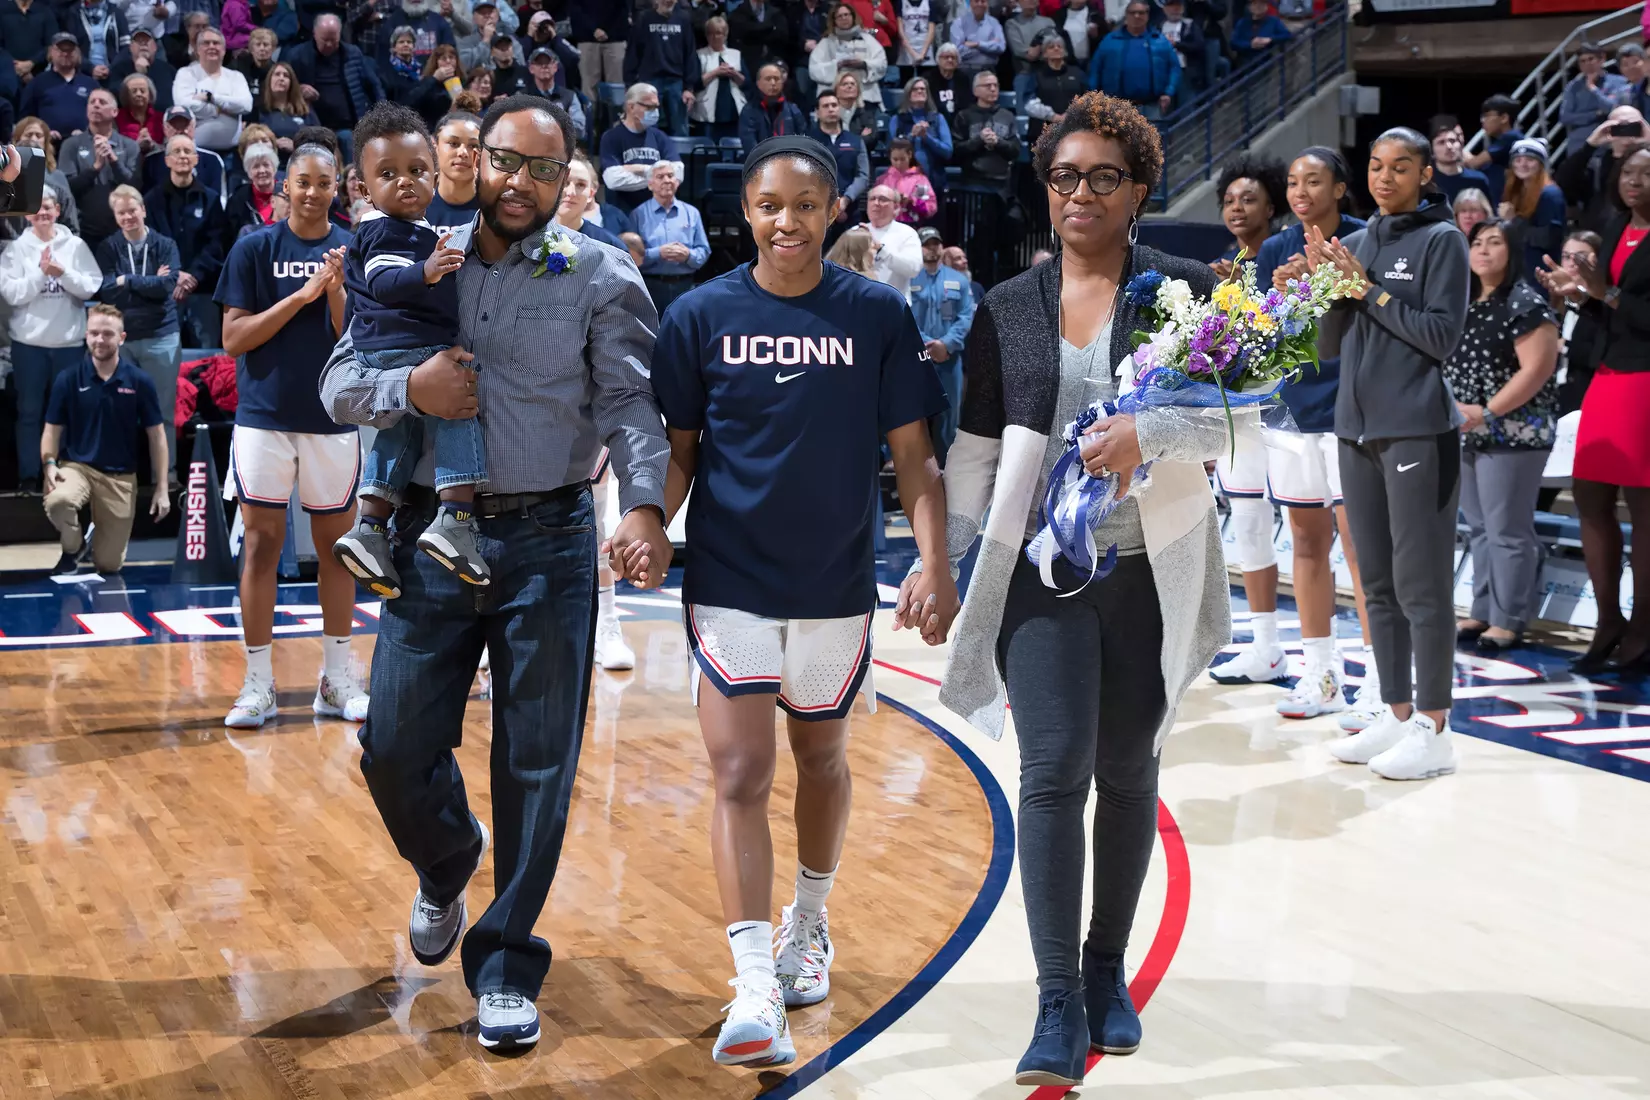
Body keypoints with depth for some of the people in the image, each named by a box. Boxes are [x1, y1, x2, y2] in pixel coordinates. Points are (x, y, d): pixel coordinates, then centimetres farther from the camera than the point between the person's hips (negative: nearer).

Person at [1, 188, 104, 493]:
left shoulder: (76, 245, 1)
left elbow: (92, 287, -4)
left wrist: (64, 273, -18)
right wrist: (41, 273, -18)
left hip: (69, 341, 1)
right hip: (29, 341, -1)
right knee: (29, 411, 5)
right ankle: (29, 475, 11)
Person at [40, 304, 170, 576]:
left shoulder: (139, 381, -4)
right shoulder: (68, 379, -4)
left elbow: (157, 435, 2)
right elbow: (52, 430, 2)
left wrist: (162, 488, -2)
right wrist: (49, 464, -18)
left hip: (121, 477, 1)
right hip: (77, 466, 0)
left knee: (108, 566, 2)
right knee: (57, 501, -37)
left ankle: (97, 535, 41)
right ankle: (72, 548, -2)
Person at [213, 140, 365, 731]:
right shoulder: (254, 249, 0)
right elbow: (233, 339, -6)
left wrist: (335, 290, -16)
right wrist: (302, 295, -14)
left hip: (333, 417, 2)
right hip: (265, 416, -2)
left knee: (336, 543, 7)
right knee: (261, 543, 0)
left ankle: (336, 679, 16)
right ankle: (258, 682, 6)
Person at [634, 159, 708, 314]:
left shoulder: (692, 213, 13)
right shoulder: (639, 214, 3)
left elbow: (704, 251, 8)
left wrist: (688, 255, -12)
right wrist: (658, 253, -17)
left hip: (684, 286, 3)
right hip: (651, 287, -2)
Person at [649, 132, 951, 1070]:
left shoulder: (879, 316, -3)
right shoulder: (702, 315, -3)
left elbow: (914, 454, -1)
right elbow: (678, 447, 3)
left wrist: (937, 566, -11)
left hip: (837, 582, 1)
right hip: (730, 581, -1)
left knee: (823, 761, 18)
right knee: (740, 777, -9)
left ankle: (808, 923, 42)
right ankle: (755, 992, -10)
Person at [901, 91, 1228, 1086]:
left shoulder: (1186, 292, 1)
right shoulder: (1007, 310, 7)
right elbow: (976, 448, 11)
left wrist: (1147, 433, -22)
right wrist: (939, 558, 6)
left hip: (1151, 571, 0)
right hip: (1042, 568, 0)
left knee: (1127, 771, 10)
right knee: (1053, 771, -10)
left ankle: (1108, 971, 27)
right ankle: (1059, 1006, -6)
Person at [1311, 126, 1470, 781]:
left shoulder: (1442, 240, -2)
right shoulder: (1357, 243, 14)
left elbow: (1442, 335, -11)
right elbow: (1328, 346, 12)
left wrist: (1367, 288, -12)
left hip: (1418, 431, -6)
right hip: (1358, 430, 7)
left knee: (1421, 585, -5)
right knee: (1379, 585, 11)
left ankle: (1433, 729, 0)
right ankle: (1396, 716, 20)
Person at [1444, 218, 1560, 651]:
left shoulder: (1525, 302, -10)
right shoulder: (1465, 303, 13)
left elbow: (1538, 369, -18)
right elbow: (1450, 363, 20)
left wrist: (1487, 412, -19)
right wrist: (1452, 407, 2)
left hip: (1512, 433, -8)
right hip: (1467, 433, 8)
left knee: (1508, 530, -5)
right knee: (1479, 529, 13)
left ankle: (1509, 619, 3)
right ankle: (1483, 611, 21)